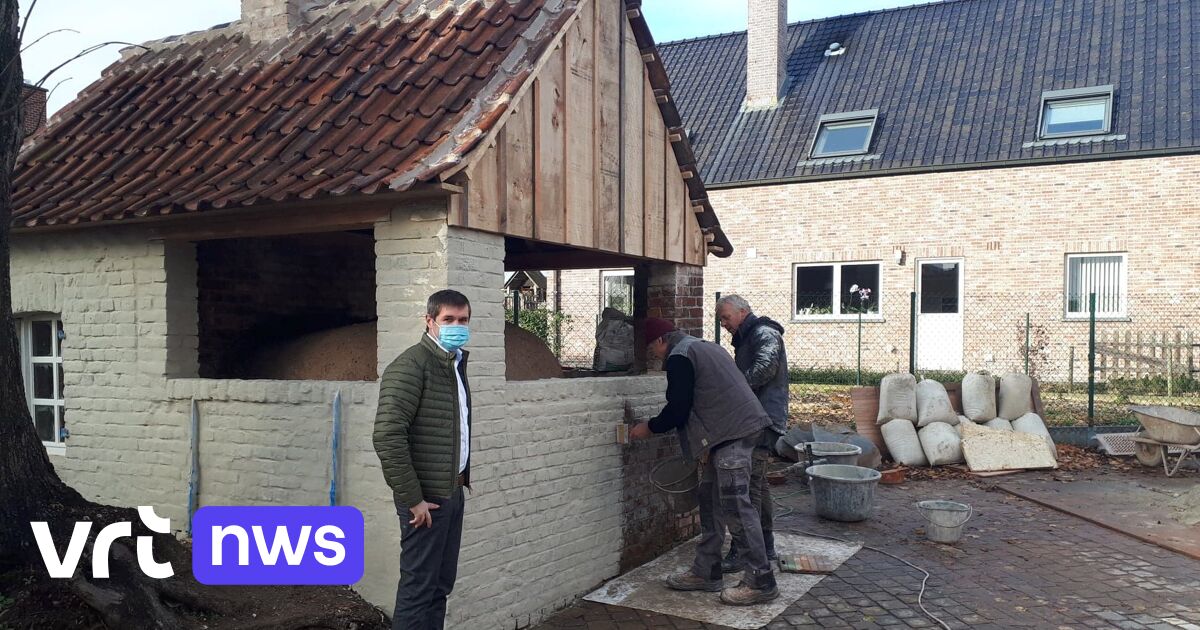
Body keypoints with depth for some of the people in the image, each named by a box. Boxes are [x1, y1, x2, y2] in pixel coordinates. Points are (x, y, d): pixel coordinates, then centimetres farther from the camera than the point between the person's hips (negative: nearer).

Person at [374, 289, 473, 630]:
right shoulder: (410, 366, -14)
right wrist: (412, 498, -19)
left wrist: (465, 477, 9)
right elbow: (387, 436, -21)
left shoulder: (456, 364, 13)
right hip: (427, 496, -8)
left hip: (452, 492, 8)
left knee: (441, 585, 15)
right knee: (418, 586, 1)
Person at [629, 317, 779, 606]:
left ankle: (761, 582, -6)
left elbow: (678, 408, -11)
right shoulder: (703, 347, 23)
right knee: (710, 498, 14)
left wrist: (650, 428, 5)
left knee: (735, 504, -9)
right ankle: (706, 572, 20)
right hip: (739, 428, 11)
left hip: (732, 431, -11)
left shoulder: (679, 356, -7)